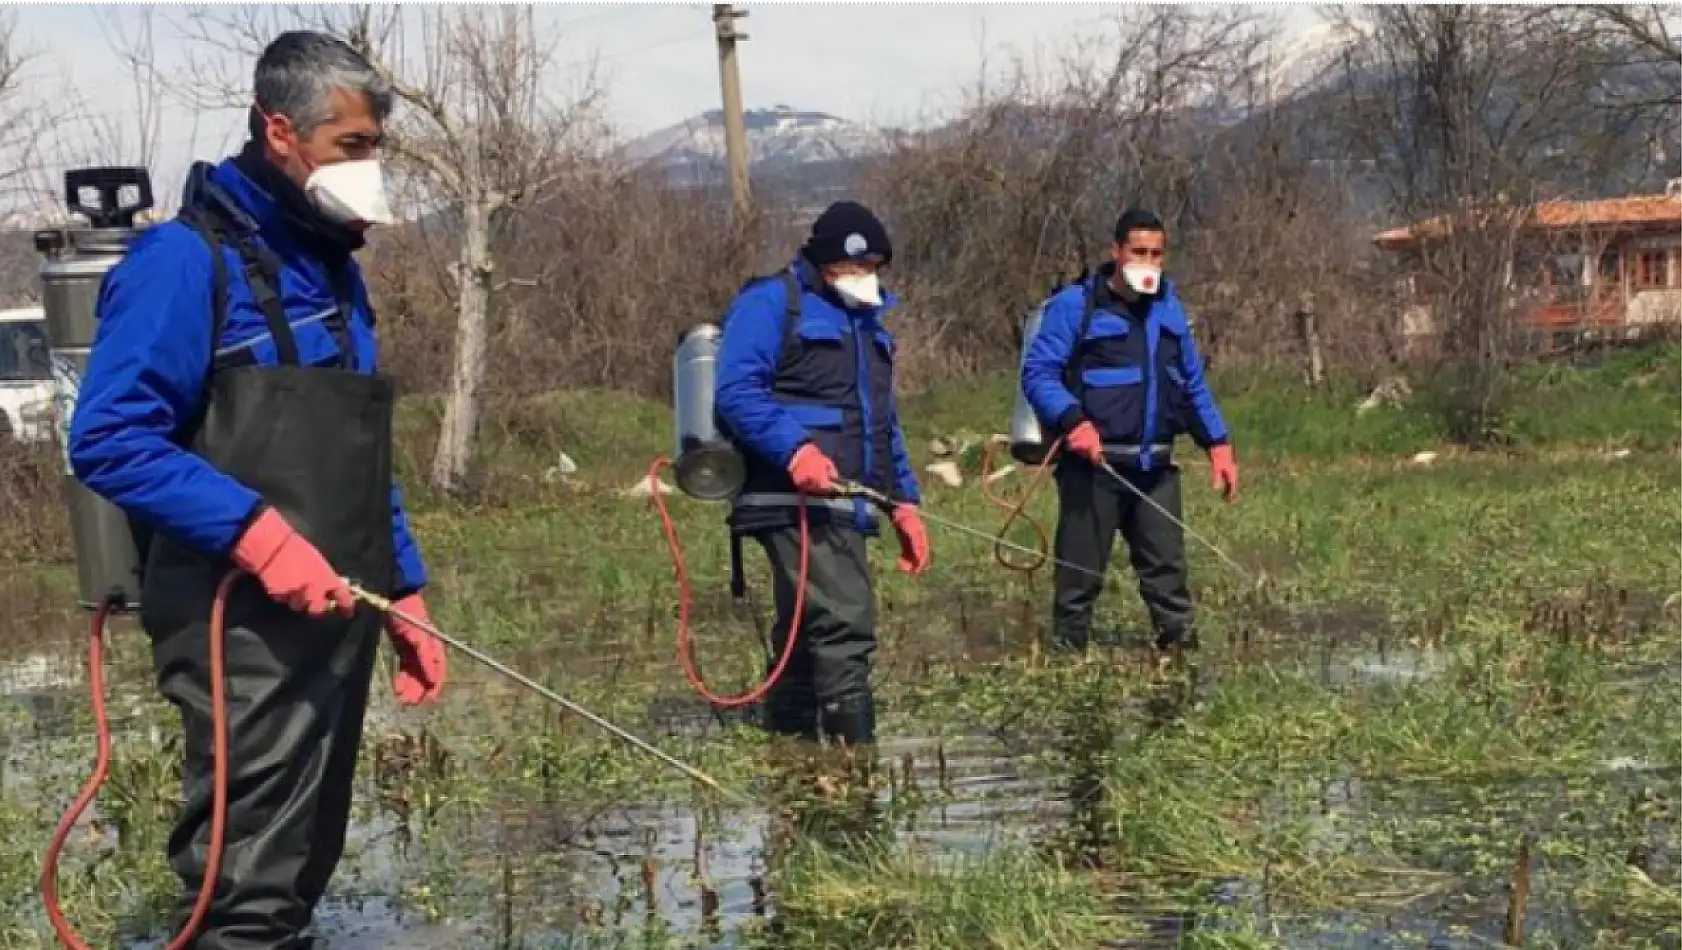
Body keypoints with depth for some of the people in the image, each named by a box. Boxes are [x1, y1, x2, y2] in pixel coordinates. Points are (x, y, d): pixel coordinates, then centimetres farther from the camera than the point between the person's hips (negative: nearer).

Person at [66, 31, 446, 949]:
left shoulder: (332, 268, 16)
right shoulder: (186, 257, -10)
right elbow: (108, 440, -18)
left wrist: (405, 593, 17)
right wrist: (257, 532, -24)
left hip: (337, 623, 8)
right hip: (246, 632, -8)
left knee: (301, 868, 16)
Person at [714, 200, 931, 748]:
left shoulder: (866, 321, 23)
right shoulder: (772, 303, -5)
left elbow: (883, 423, 29)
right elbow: (736, 391, -17)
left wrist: (905, 501, 21)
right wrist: (794, 449, -29)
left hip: (843, 507, 9)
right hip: (793, 501, -9)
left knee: (806, 632, 13)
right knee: (846, 619, -20)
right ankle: (853, 749, -21)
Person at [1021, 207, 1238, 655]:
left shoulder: (1168, 306, 14)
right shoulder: (1075, 304, -6)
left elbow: (1193, 384, 21)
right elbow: (1038, 372, -12)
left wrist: (1217, 444, 12)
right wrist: (1072, 420, -28)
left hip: (1155, 467, 5)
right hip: (1093, 465, -5)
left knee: (1168, 569, 10)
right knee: (1081, 574, 0)